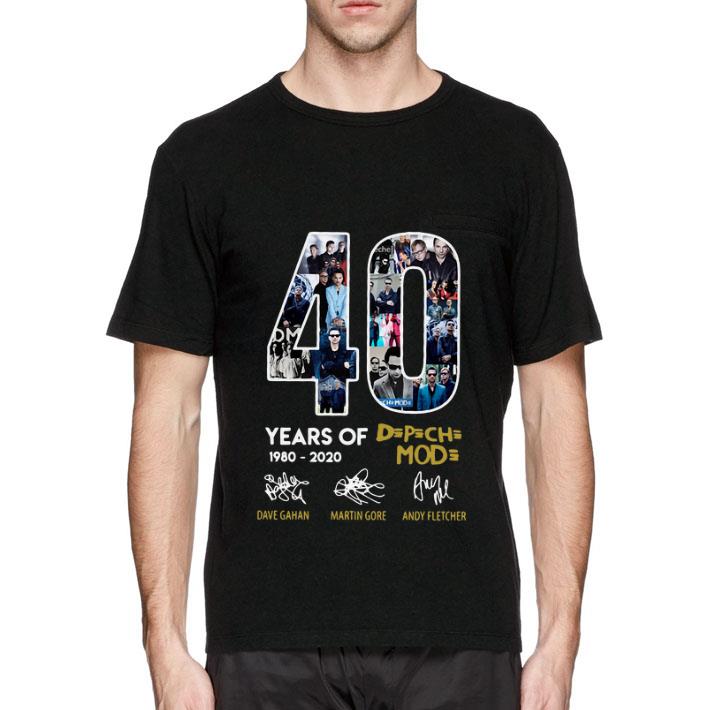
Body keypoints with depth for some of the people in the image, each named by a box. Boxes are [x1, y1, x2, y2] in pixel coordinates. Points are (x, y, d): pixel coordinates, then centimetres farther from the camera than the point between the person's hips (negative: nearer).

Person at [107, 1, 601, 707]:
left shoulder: (516, 151, 4)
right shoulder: (204, 157, 3)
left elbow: (555, 406, 5)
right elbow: (169, 414, 2)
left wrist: (558, 644, 0)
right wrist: (167, 649, -4)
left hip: (461, 642, 1)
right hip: (266, 642, 0)